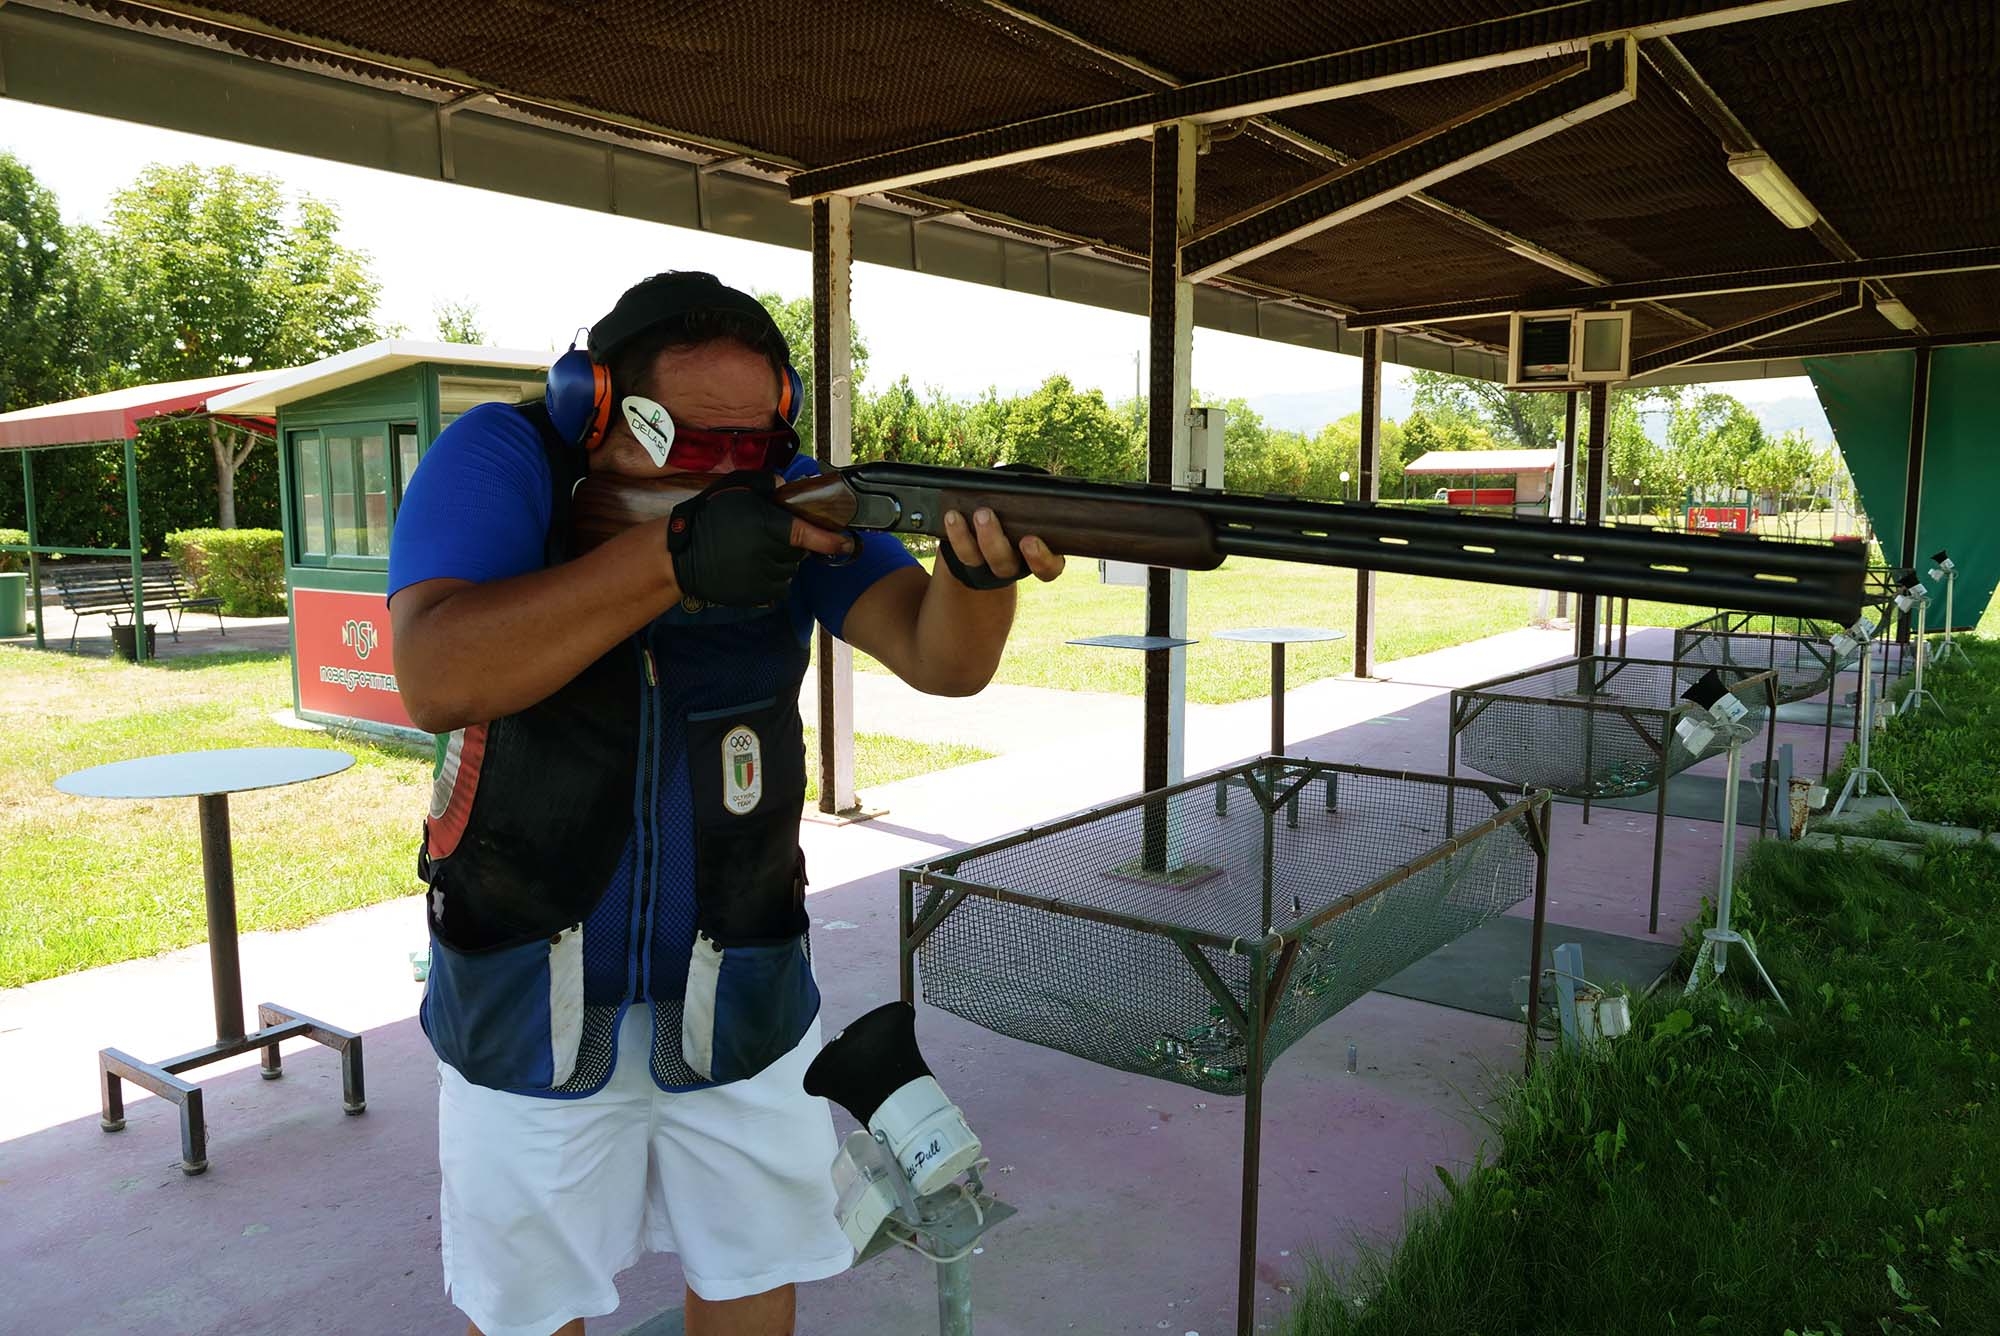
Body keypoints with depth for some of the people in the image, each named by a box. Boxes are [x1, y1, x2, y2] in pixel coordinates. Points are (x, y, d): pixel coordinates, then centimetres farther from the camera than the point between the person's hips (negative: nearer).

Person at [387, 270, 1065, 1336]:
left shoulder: (784, 490, -10)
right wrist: (672, 554, -39)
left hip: (742, 997, 2)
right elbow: (435, 680, -31)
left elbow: (940, 660, -20)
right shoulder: (502, 460, -15)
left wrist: (978, 569, -43)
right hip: (529, 1005, -1)